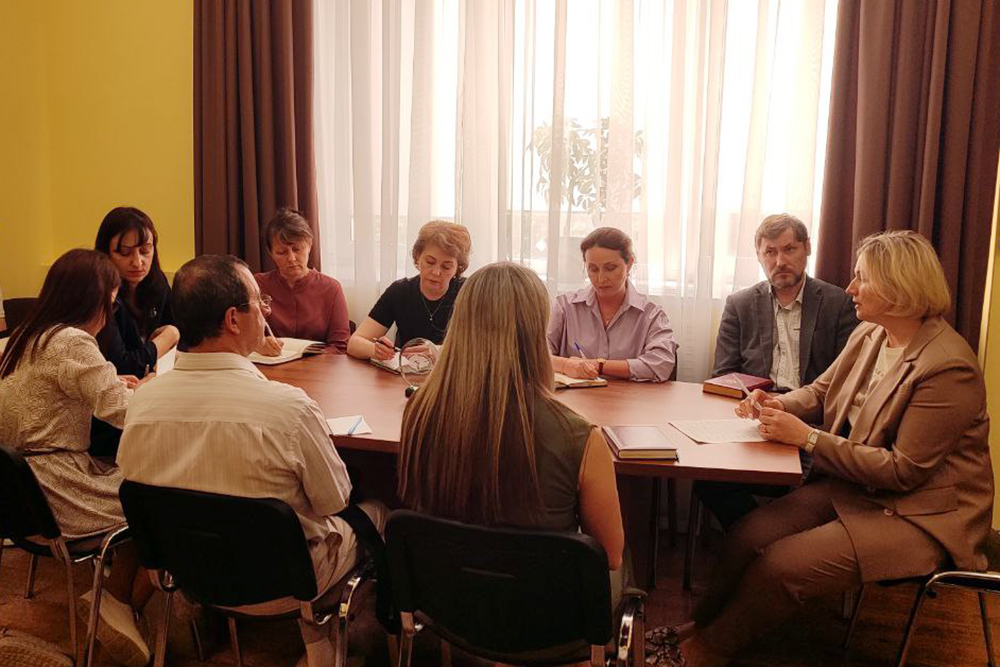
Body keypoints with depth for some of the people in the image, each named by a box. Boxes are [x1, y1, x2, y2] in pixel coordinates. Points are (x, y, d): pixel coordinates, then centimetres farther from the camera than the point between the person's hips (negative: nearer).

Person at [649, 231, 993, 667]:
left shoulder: (949, 368, -23)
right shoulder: (868, 335, 2)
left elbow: (904, 470, -22)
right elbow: (819, 391, 14)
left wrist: (808, 438, -23)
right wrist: (778, 405, -9)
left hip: (919, 515, -7)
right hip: (853, 486, 8)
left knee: (782, 565, -20)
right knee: (748, 536, -11)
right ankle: (699, 627, 6)